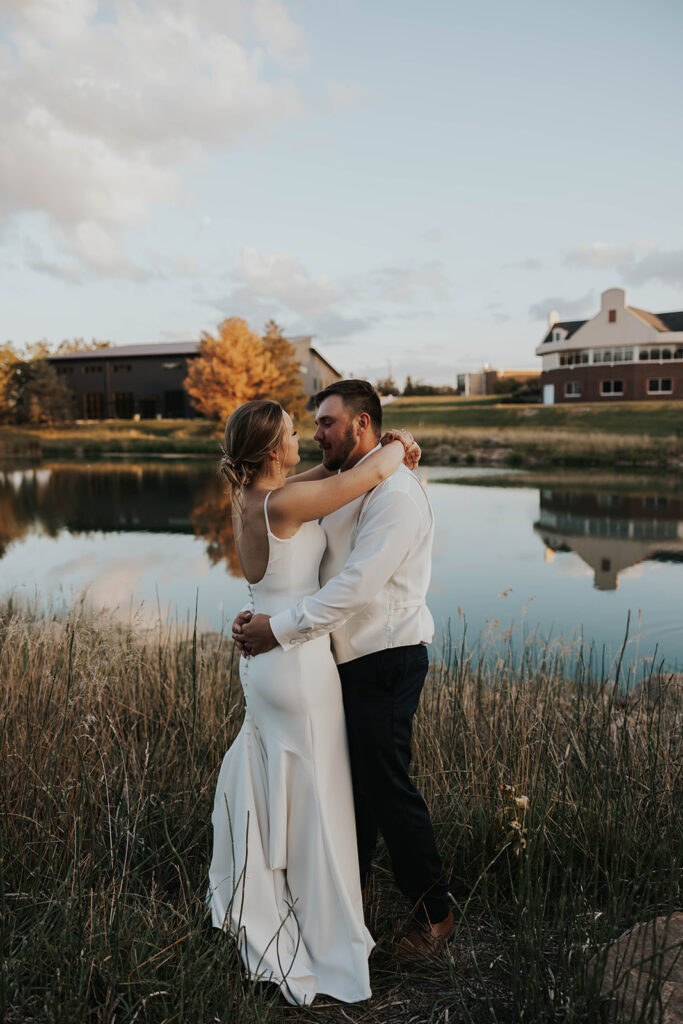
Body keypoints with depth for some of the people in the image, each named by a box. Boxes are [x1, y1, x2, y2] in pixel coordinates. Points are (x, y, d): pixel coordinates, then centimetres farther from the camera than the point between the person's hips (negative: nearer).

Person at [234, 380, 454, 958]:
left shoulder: (394, 492, -18)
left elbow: (357, 585, -25)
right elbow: (305, 569, 15)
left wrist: (280, 629, -22)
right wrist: (262, 616, 3)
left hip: (387, 659, -9)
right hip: (351, 654, 9)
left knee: (386, 786, 0)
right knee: (352, 778, 19)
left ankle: (434, 910, 20)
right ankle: (351, 883, 38)